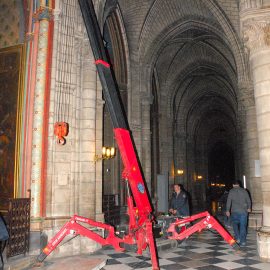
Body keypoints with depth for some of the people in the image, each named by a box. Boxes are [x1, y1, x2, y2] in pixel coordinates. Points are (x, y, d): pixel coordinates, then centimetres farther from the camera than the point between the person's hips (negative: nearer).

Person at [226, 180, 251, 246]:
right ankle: (242, 241, 7)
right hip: (244, 211, 2)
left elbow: (229, 201, -3)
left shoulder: (231, 191, 1)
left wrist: (227, 210, 1)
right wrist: (249, 208, 27)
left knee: (234, 223, 17)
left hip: (235, 211, -2)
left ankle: (237, 238, 5)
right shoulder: (244, 191, 7)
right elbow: (248, 200, 12)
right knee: (243, 226, 5)